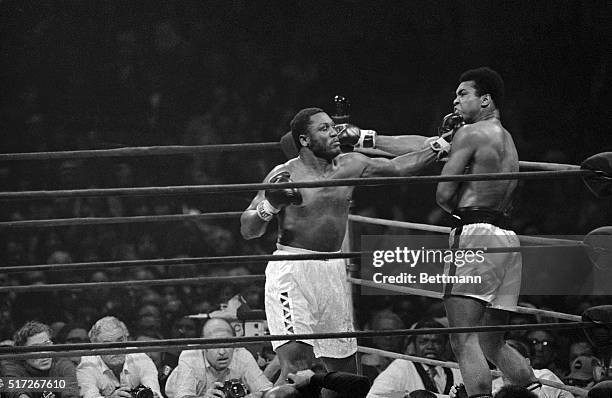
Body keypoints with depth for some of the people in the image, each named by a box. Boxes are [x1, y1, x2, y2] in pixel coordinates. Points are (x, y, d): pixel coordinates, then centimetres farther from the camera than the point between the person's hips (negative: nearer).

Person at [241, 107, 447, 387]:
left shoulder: (350, 166, 7)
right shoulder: (285, 175, -7)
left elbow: (401, 166, 14)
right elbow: (248, 230, -8)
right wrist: (269, 206, -26)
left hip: (333, 270, 6)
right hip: (292, 271, -6)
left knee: (345, 367, 11)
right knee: (296, 361, -21)